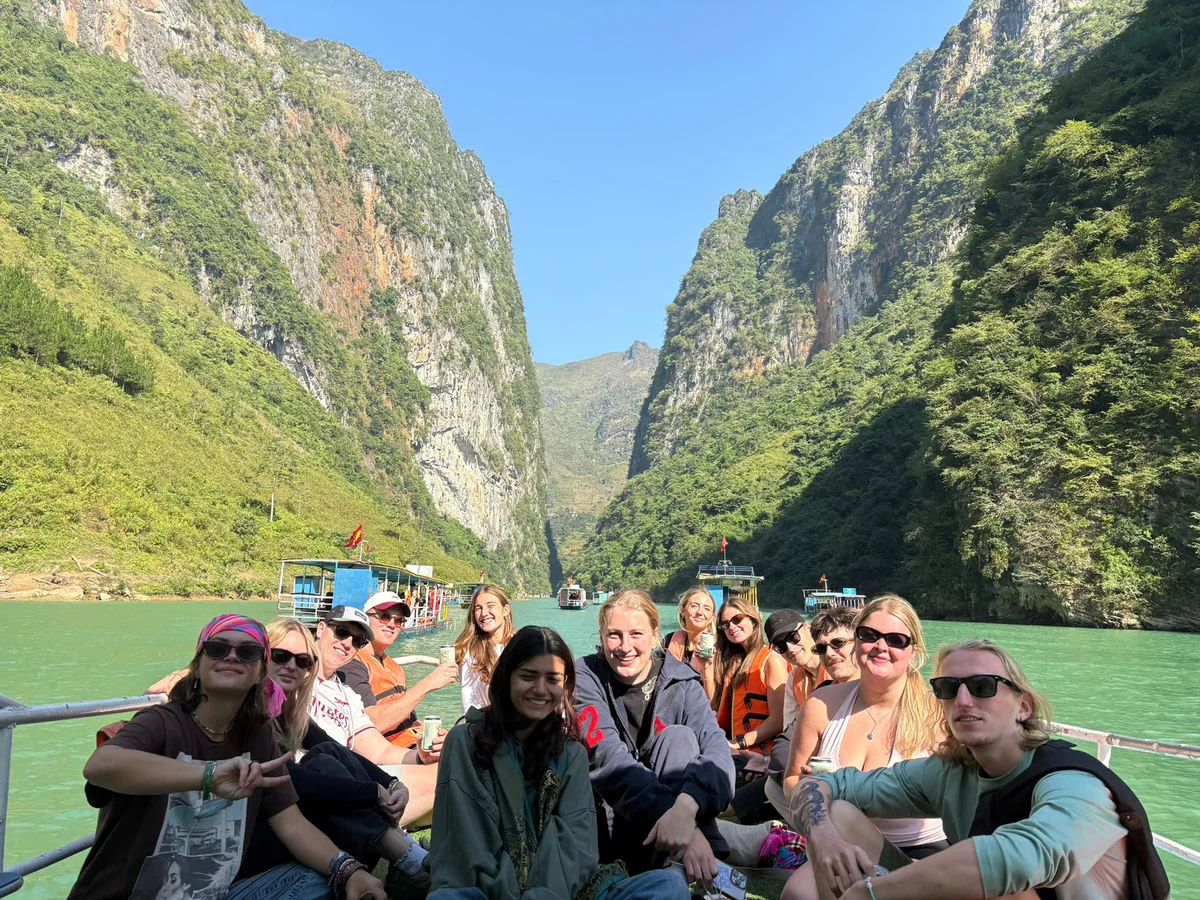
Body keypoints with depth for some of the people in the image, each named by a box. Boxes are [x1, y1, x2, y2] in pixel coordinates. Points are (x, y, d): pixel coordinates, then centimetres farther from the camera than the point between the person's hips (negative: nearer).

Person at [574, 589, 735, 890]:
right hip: (605, 815, -2)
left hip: (665, 820, 2)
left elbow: (717, 750, -24)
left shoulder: (681, 681, -6)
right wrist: (667, 812, -43)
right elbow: (608, 757, -27)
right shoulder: (586, 677, -10)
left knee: (678, 736, -24)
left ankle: (678, 869, -32)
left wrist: (686, 807, -45)